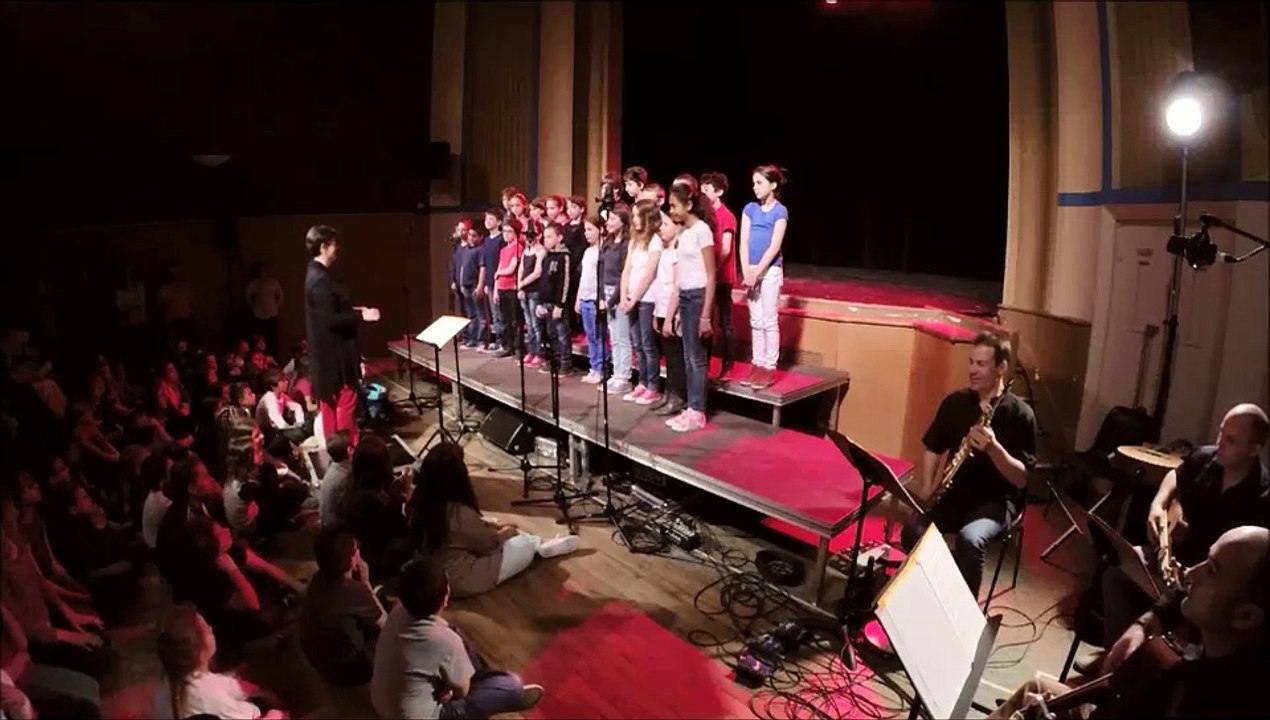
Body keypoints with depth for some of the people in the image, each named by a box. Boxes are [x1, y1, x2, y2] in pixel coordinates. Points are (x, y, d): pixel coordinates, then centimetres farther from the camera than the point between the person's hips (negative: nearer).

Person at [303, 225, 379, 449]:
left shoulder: (318, 274, 11)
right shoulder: (321, 280, -22)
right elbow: (331, 319, -25)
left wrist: (352, 311, 13)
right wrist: (360, 315, -19)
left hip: (329, 349, 11)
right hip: (334, 350, -11)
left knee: (331, 400, 15)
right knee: (345, 400, -3)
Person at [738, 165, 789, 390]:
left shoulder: (780, 212, -6)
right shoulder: (750, 209, 7)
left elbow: (774, 247, -12)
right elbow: (744, 243, 2)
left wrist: (757, 273, -15)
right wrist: (746, 273, -7)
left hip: (770, 271, -5)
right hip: (751, 270, 5)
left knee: (769, 321, -1)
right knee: (756, 321, 9)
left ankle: (769, 368, 4)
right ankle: (757, 365, 17)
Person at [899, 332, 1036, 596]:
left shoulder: (1019, 413, -9)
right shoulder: (954, 402, 3)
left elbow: (1021, 479, -13)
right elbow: (933, 448, 15)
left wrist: (993, 448, -31)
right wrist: (926, 488, 0)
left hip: (996, 500, -4)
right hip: (954, 493, 4)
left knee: (969, 540, -35)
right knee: (912, 532, -24)